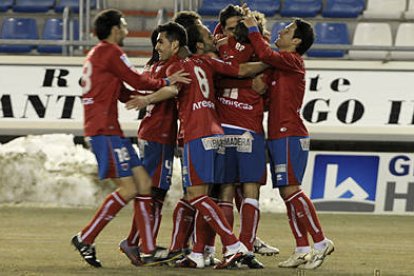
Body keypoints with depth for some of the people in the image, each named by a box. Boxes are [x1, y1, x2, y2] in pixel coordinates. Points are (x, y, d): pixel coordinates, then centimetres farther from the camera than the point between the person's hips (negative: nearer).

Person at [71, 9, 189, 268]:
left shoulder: (96, 54, 22)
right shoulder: (110, 52, -7)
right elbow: (138, 81, -7)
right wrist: (167, 82, 4)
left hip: (111, 130, 10)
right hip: (105, 131, -10)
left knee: (144, 183, 6)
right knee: (128, 190, -12)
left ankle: (149, 251, 3)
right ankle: (86, 239, -6)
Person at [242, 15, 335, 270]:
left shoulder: (292, 60, -9)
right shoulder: (282, 64, 20)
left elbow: (266, 55, -22)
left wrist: (253, 29, -11)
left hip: (290, 136, -10)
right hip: (279, 136, 10)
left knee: (291, 190, -14)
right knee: (288, 193, 7)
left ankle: (320, 242, -11)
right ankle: (303, 250, 7)